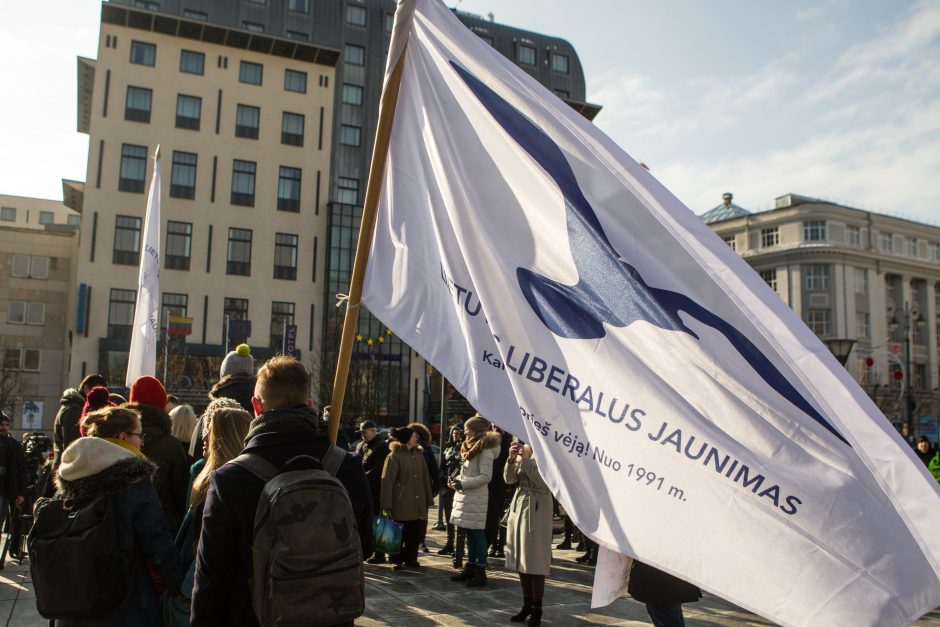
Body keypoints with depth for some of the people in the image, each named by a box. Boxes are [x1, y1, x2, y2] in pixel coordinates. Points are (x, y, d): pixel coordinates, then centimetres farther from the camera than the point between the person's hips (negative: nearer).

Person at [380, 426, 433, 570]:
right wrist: (387, 505, -14)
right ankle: (397, 560, 19)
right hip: (401, 503, -6)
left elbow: (425, 478, 15)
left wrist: (428, 500, 13)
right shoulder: (394, 456, -8)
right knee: (399, 532, 2)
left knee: (418, 531, 6)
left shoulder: (419, 454, 11)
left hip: (418, 503, 6)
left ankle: (410, 558, 24)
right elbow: (387, 481, -11)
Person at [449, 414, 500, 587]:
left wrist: (462, 484, -18)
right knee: (470, 533, 13)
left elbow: (485, 477, -17)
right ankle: (470, 568, 21)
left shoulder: (484, 450, -12)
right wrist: (458, 481, 9)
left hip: (476, 496, -9)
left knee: (477, 533, -5)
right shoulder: (470, 447, 16)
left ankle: (480, 572, 0)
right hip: (465, 495, 9)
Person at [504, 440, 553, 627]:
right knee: (521, 559, 12)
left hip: (537, 509, -7)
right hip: (518, 506, 7)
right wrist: (511, 459, -10)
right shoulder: (522, 453, 10)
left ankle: (536, 609, 9)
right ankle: (527, 604, 23)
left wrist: (526, 458, -20)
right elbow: (509, 479, 6)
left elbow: (543, 482, -21)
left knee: (535, 560, -2)